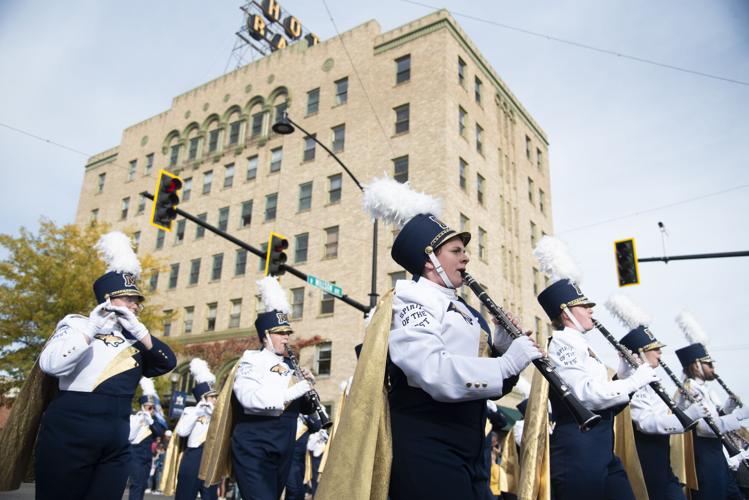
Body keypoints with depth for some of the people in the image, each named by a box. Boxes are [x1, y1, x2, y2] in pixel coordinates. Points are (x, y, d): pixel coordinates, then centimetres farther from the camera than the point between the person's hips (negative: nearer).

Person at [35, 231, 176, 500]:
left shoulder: (136, 339, 13)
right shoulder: (77, 324, 0)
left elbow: (168, 362, 1)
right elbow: (51, 366, -15)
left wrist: (140, 331, -10)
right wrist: (91, 330, -21)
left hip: (116, 445, 5)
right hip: (68, 438, -5)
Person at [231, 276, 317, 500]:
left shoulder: (290, 366, 15)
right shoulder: (252, 359, -4)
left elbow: (306, 408, 16)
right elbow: (248, 397, -24)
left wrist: (307, 386, -4)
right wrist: (292, 391, -24)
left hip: (284, 447, 7)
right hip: (254, 445, -7)